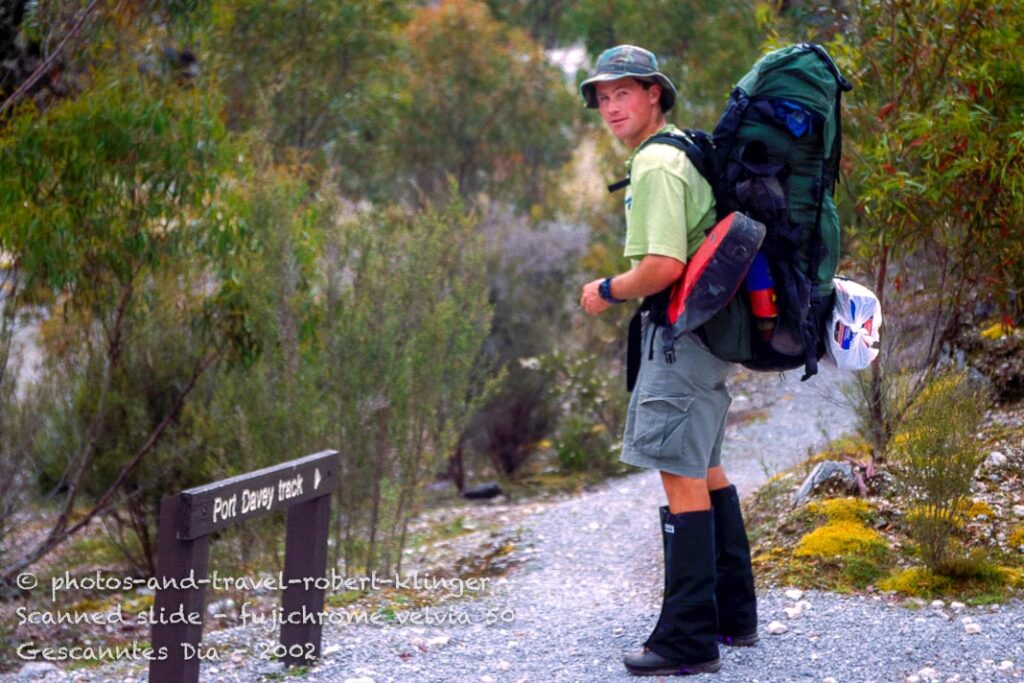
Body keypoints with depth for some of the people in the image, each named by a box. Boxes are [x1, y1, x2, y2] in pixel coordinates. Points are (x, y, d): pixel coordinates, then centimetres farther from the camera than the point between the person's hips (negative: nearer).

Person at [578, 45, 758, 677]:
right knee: (705, 467, 18)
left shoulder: (656, 164, -16)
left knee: (682, 474, -11)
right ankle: (735, 616, 28)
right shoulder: (681, 152, 17)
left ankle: (689, 641, -11)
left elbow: (664, 266, -25)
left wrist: (608, 291, -9)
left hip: (682, 327, -11)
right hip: (705, 325, 11)